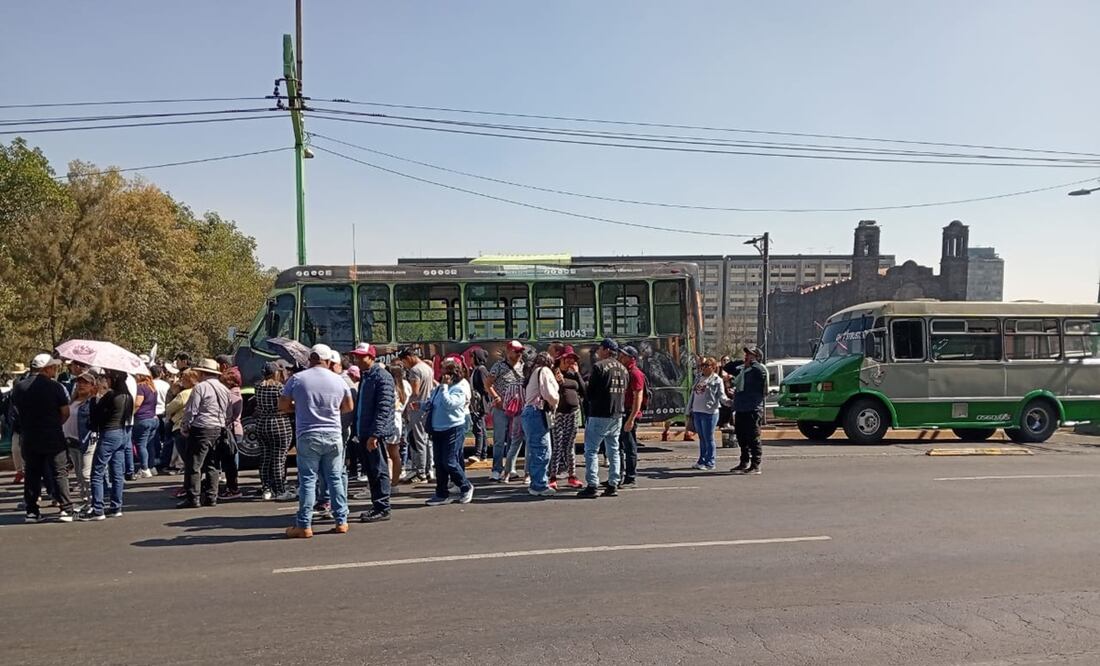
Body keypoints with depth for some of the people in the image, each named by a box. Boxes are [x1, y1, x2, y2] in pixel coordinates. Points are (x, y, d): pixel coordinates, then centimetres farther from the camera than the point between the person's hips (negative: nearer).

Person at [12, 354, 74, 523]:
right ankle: (65, 510, 1)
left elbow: (17, 408, 10)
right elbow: (65, 412, -9)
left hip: (29, 438, 4)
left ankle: (32, 511, 13)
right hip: (53, 439, -4)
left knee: (31, 474, 12)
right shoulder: (56, 387, -11)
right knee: (59, 473, 3)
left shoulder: (19, 388, 1)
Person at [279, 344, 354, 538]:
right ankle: (341, 522, 13)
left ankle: (304, 525, 4)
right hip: (333, 435, 2)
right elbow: (349, 407, 14)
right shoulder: (338, 380, 3)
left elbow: (282, 406, 3)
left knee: (308, 480, 2)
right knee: (335, 478, 9)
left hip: (308, 436, -2)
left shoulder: (297, 379, -4)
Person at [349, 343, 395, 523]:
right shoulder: (364, 376, 16)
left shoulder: (382, 377, -12)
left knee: (379, 472, -3)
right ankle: (376, 506, 21)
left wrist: (375, 434, -22)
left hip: (376, 434, -9)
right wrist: (356, 430, 16)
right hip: (364, 433, 9)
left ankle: (382, 509, 4)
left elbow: (384, 407, -18)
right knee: (371, 472, 13)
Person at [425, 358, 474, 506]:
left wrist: (444, 387, -17)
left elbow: (449, 404, -24)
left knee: (449, 462, -9)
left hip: (453, 428, -7)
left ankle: (466, 487, 11)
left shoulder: (460, 388, -9)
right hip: (438, 429, 8)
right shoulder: (439, 387, 12)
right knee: (439, 463, 9)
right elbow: (431, 401, 20)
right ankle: (442, 494, 16)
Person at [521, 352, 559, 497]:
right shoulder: (545, 371, -1)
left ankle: (536, 484, 19)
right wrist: (555, 404, 5)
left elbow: (525, 395, 14)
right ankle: (540, 486, -7)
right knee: (542, 451, -8)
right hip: (538, 413, -9)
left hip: (528, 411, 9)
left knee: (534, 451, 14)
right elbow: (549, 394, -14)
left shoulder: (533, 373, 23)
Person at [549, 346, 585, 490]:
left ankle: (572, 476, 17)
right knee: (557, 446, -7)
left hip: (573, 413, 5)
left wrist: (577, 373, 1)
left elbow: (583, 389, 7)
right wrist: (558, 382, -23)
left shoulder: (573, 373, 13)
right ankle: (553, 478, -3)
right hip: (558, 413, -5)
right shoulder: (554, 372, -4)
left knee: (571, 446, 10)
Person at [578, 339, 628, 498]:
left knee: (591, 450, -2)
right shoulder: (623, 369, 12)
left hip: (599, 415, -7)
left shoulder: (599, 366, -11)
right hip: (617, 415, 7)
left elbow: (589, 392, -10)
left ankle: (591, 485, -6)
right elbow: (623, 392, 11)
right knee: (613, 450, 12)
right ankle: (613, 485, 13)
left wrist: (587, 410, 6)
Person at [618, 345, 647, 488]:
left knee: (630, 446, -2)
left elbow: (638, 398, -19)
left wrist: (631, 418, -24)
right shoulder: (622, 372, 17)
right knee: (618, 446, 14)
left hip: (629, 414, -10)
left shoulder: (635, 374, -13)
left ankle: (631, 477, 5)